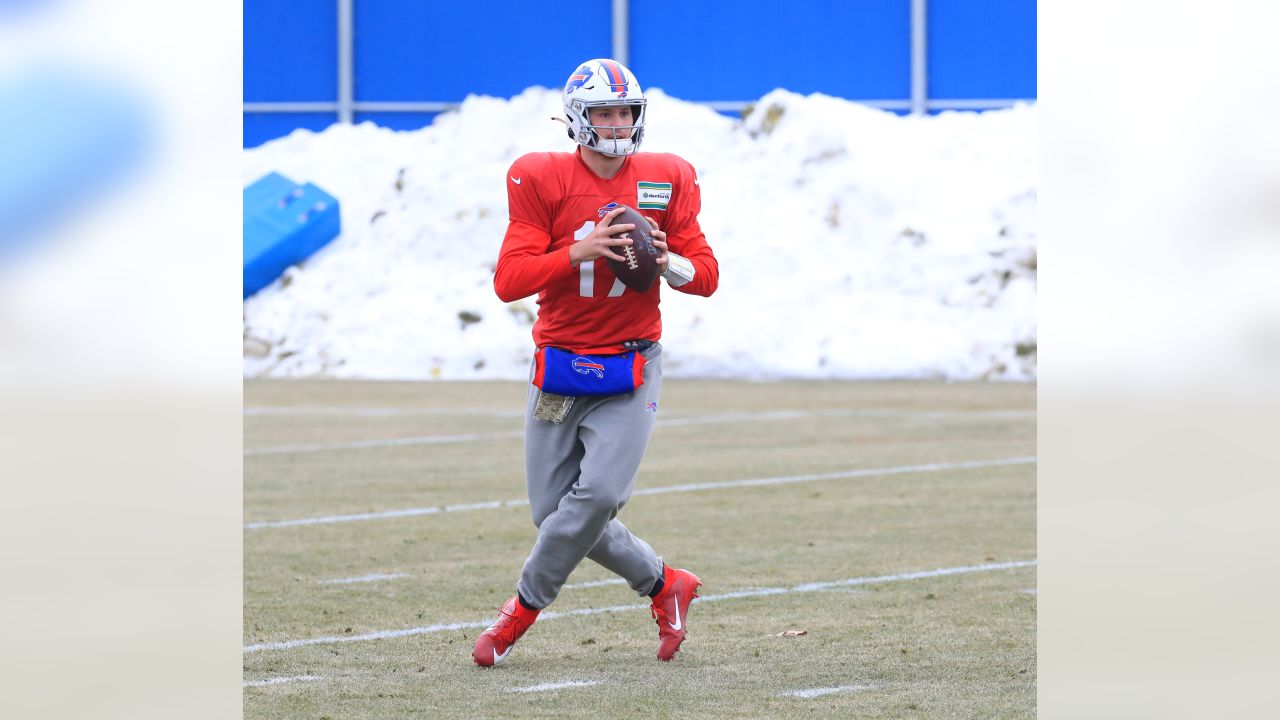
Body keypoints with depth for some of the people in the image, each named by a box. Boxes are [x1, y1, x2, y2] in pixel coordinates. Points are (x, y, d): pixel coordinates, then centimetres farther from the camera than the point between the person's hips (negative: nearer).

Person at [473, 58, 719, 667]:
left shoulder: (665, 181, 1)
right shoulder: (542, 180, -4)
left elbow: (707, 275, 4)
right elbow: (508, 280, -10)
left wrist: (667, 261, -18)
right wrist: (579, 252, -23)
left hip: (631, 371, -1)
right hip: (559, 372, 1)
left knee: (599, 495, -18)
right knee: (554, 511, 0)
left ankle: (525, 607, 3)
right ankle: (663, 584, 22)